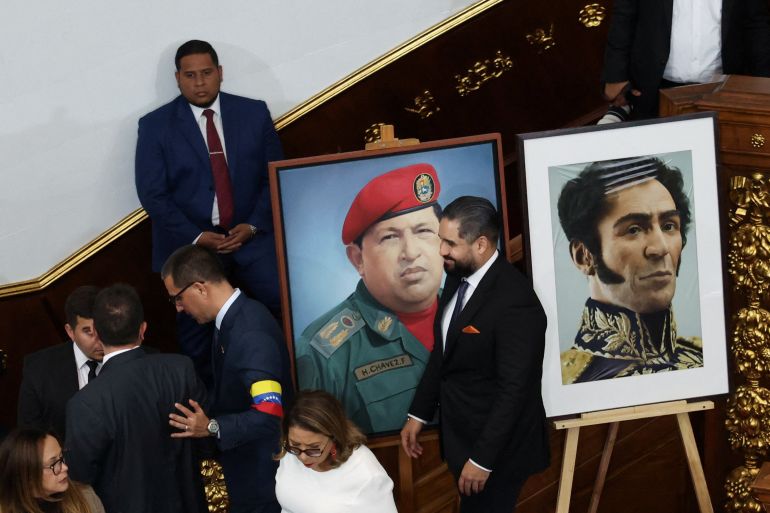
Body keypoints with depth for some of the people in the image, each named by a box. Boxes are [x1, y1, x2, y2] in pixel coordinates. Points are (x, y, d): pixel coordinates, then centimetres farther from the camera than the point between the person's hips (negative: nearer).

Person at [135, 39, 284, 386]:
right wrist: (197, 237, -13)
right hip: (189, 244, -1)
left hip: (251, 238, 1)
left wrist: (253, 226, -7)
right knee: (195, 334, 1)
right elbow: (152, 194, -4)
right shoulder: (155, 126, 0)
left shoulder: (254, 113, 6)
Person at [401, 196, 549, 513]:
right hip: (460, 433, 8)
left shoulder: (515, 302, -27)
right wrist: (418, 414, 13)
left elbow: (513, 391, -24)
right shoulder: (458, 276, -1)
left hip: (496, 444, -8)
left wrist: (483, 459, -21)